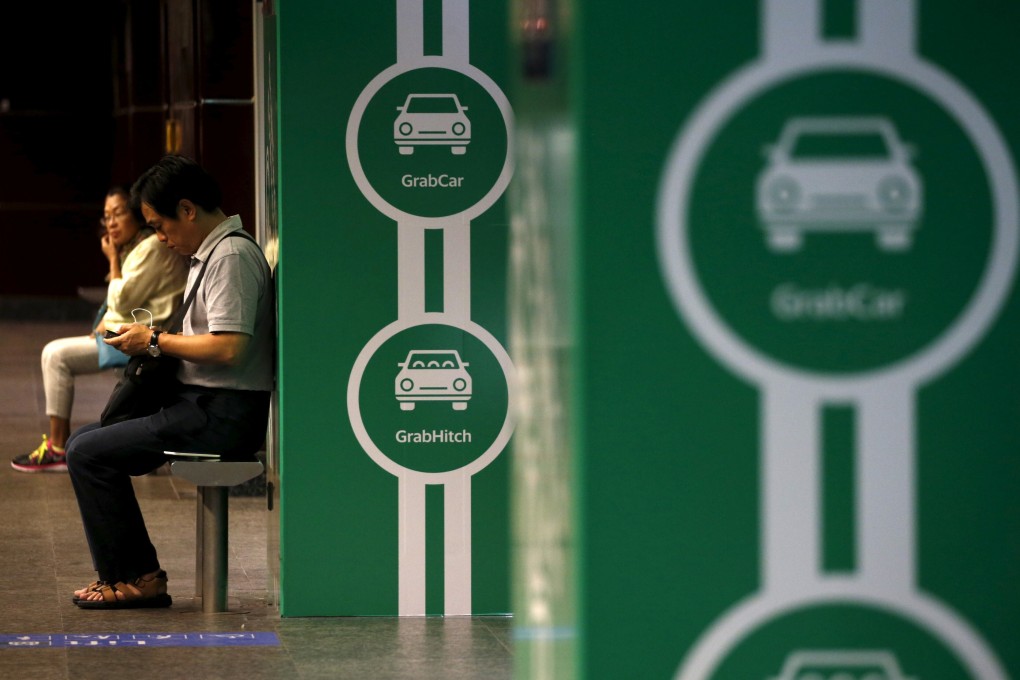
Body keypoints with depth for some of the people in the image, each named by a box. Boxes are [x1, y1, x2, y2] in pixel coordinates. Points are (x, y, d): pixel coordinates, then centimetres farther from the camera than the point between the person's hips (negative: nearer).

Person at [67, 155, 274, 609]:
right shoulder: (211, 254, 19)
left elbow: (227, 347, -24)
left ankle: (129, 578, -4)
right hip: (202, 405, 11)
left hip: (222, 416, -11)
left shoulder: (232, 256, -15)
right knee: (86, 444, 11)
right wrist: (154, 341, 10)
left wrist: (156, 341, -13)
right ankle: (138, 575, 7)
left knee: (89, 455, -13)